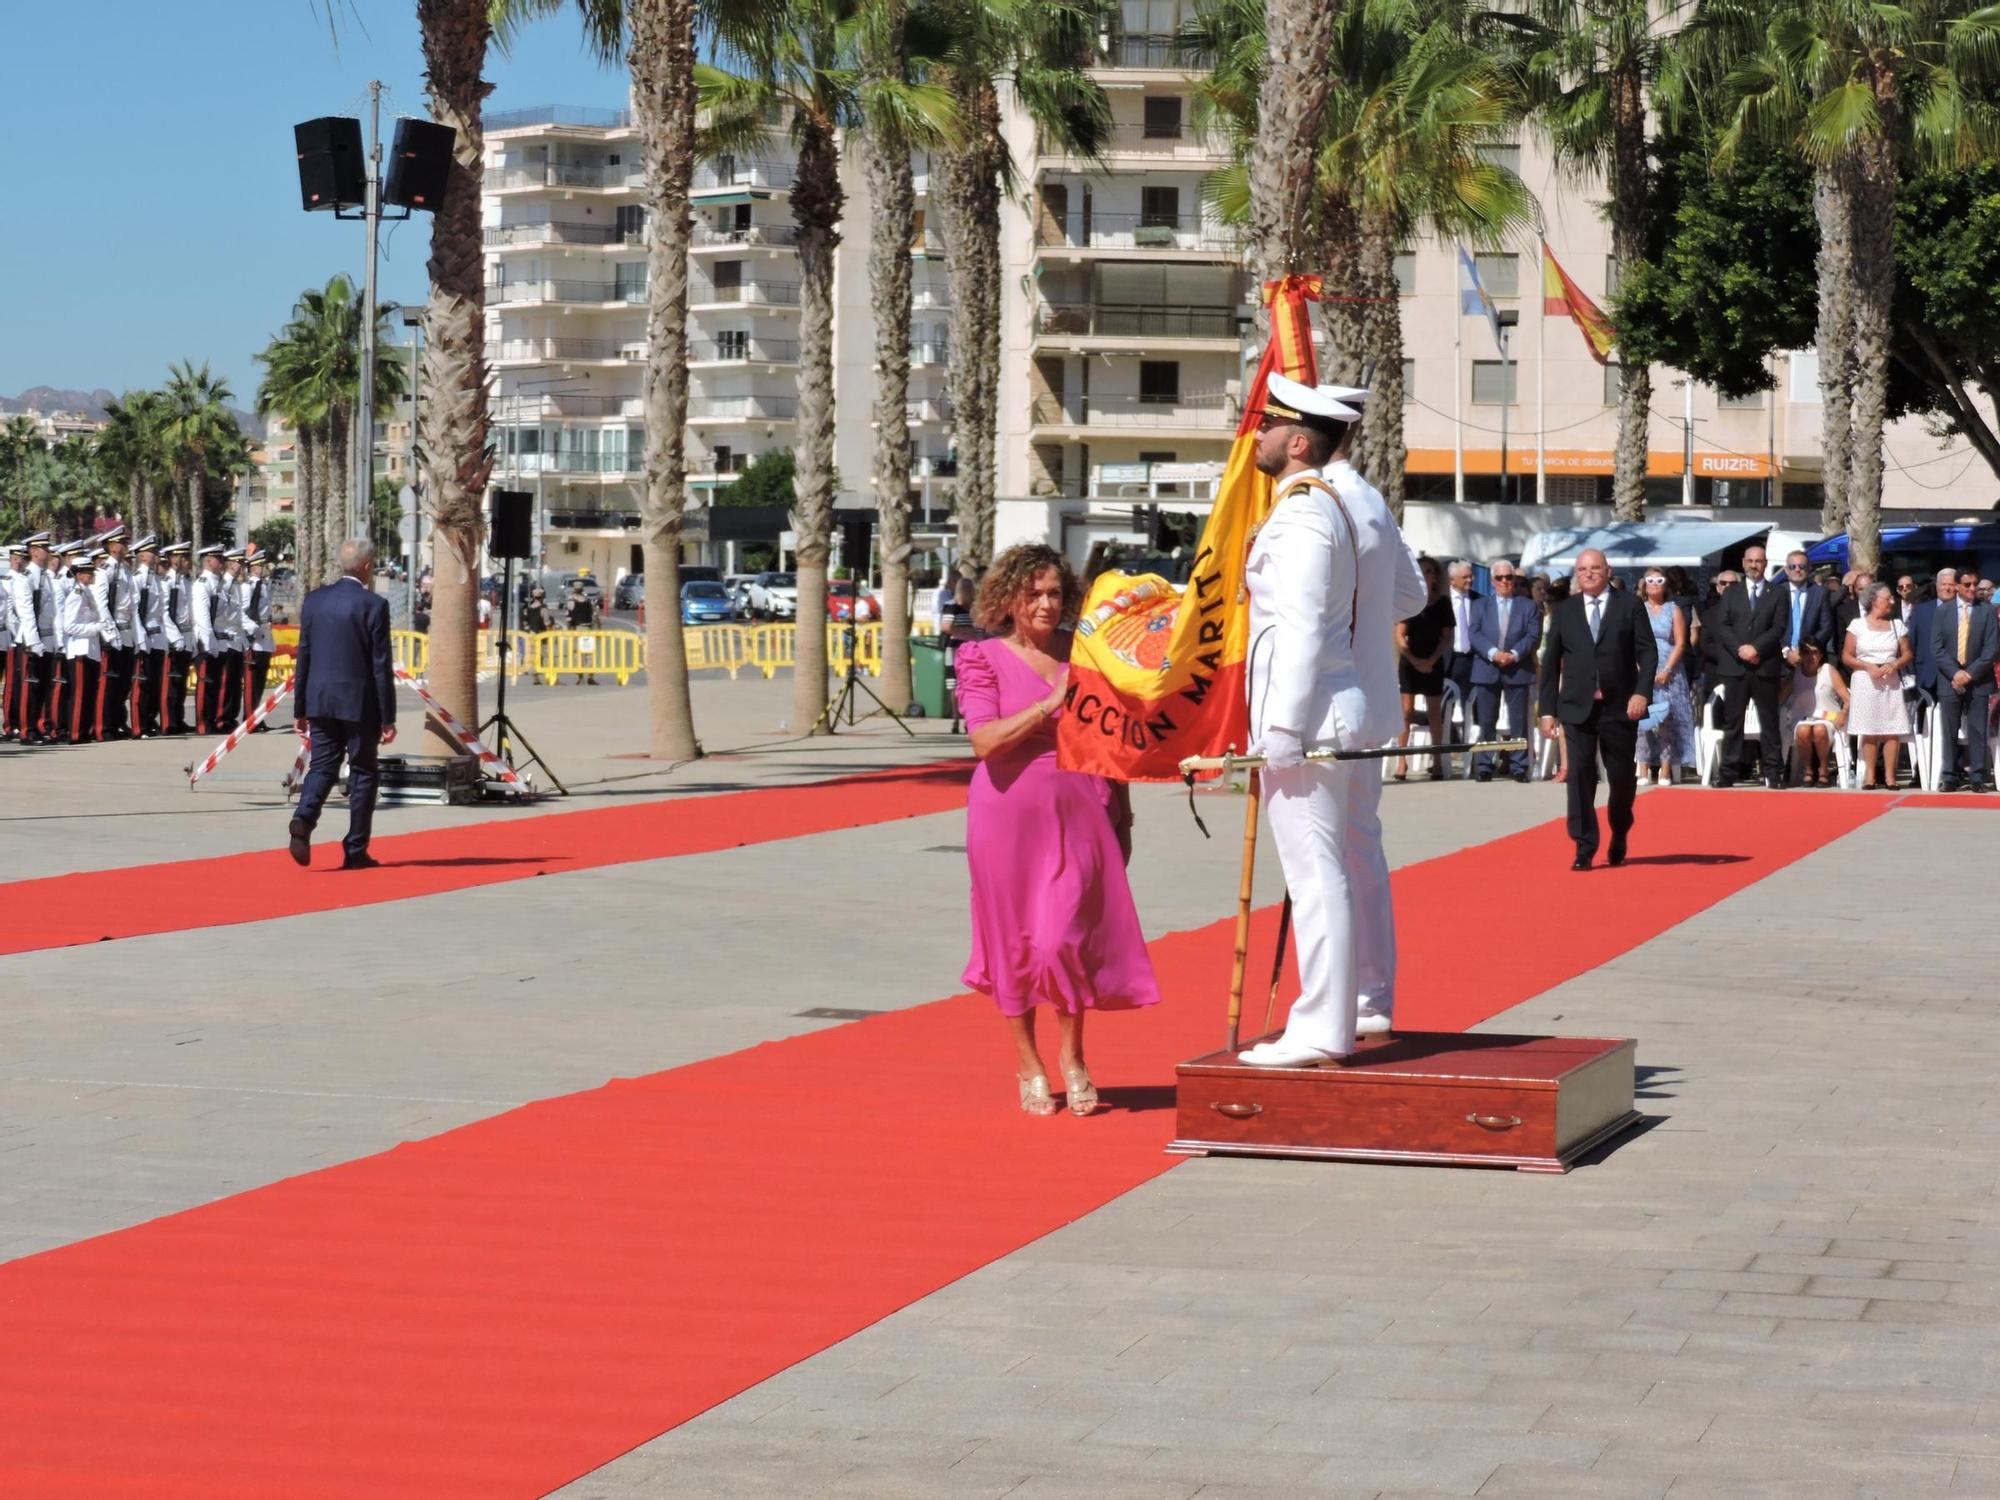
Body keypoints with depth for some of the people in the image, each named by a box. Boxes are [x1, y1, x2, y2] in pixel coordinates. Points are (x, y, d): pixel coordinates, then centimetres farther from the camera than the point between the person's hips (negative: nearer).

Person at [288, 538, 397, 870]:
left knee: (322, 765, 9)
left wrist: (302, 708, 15)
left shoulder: (314, 600, 4)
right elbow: (381, 666, -10)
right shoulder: (374, 606, -10)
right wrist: (388, 718, -5)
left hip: (320, 701, 4)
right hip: (359, 703, -4)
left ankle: (304, 819, -19)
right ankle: (355, 851, 8)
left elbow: (303, 656, 8)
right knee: (362, 773, 6)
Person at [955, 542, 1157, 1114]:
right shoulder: (982, 658, 0)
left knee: (1065, 937, -7)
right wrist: (1052, 703, -19)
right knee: (1016, 941, 5)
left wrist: (1122, 816, 13)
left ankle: (1072, 1054, 15)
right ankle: (1028, 1065, 20)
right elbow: (985, 741, -13)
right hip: (1010, 815, -1)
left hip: (1079, 814, 1)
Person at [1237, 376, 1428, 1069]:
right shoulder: (1366, 500, 10)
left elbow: (1303, 628, -22)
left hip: (1309, 718, -10)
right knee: (1360, 857, 19)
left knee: (1315, 870, -7)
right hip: (1366, 711, 10)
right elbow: (1411, 592, 23)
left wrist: (1281, 729, -21)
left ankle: (1321, 1030, -6)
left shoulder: (1302, 511, -18)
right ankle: (1372, 1003, 30)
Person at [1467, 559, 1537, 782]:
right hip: (1487, 670, 1)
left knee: (1519, 722, -1)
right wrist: (1493, 653, -16)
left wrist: (1514, 654, -16)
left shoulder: (1528, 607, 10)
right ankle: (1483, 767, 4)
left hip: (1518, 670, -1)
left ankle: (1518, 767, 2)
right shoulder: (1480, 605, 13)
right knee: (1486, 722, 1)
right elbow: (1475, 634, 0)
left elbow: (1534, 637, 0)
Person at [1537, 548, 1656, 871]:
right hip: (1578, 707, 1)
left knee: (1622, 776, 7)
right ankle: (1584, 848, -3)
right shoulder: (1565, 610, 9)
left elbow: (1647, 652, -1)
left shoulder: (1629, 606, 4)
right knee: (1580, 775, -7)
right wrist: (1548, 709, 3)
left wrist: (1642, 692, -15)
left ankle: (1619, 838, 30)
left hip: (1621, 707, -1)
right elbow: (1551, 662, 9)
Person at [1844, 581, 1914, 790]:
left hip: (1891, 682, 2)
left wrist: (1894, 665, -9)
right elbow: (1847, 656, 1)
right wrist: (1868, 667, -13)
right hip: (1865, 681, -2)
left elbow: (1907, 654, 11)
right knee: (1869, 731, -2)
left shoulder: (1897, 625, 10)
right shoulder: (1858, 625, 2)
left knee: (1892, 730, -6)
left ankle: (1890, 776, -3)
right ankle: (1869, 776, 2)